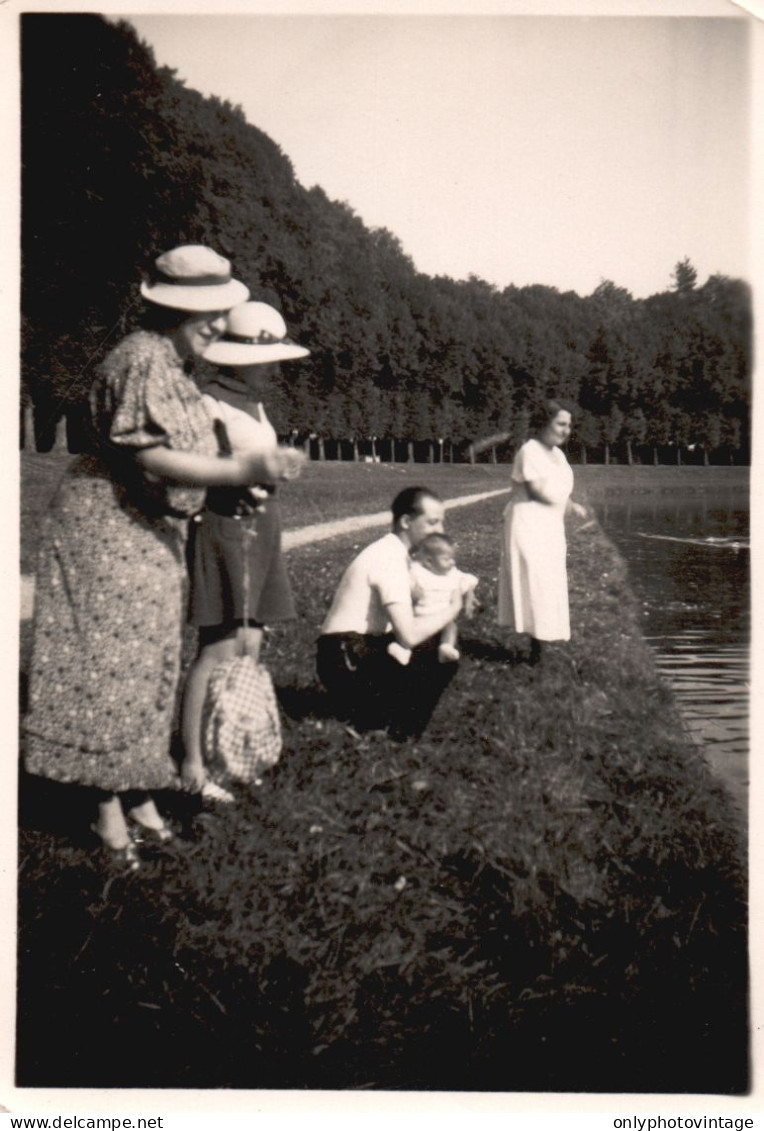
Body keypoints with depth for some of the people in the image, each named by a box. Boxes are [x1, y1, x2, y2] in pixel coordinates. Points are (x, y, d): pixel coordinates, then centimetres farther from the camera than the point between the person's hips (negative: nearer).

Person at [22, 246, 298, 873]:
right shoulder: (143, 358, -17)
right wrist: (239, 470, -29)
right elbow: (147, 457, -25)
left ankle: (139, 796, 21)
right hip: (108, 524, -10)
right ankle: (111, 811, 0)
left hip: (155, 530, 10)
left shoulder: (176, 366, 14)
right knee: (111, 661, -6)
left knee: (152, 661, 11)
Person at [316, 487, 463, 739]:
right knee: (437, 655, -18)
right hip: (346, 662, -10)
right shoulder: (390, 559, -19)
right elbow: (409, 635, -29)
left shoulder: (393, 552, 13)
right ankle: (399, 732, -5)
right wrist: (452, 609, -13)